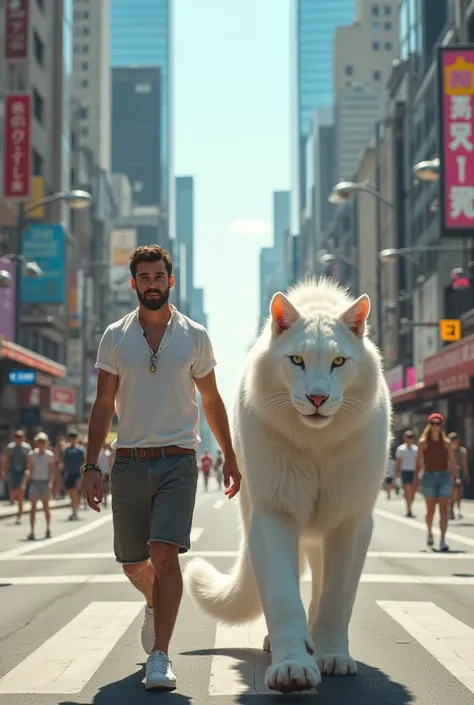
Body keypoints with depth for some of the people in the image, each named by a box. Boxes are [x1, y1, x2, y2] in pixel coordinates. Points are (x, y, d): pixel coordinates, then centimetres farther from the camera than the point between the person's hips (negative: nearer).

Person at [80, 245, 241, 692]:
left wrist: (229, 457, 12)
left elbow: (211, 401, 13)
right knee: (133, 564, 10)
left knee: (165, 554, -17)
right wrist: (91, 465, -1)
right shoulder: (115, 337, 5)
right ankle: (156, 603, 44)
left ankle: (160, 658, -12)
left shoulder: (194, 336, 4)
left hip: (177, 462, -2)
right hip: (129, 463, 2)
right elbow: (103, 405, 6)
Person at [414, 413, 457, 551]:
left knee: (444, 509, -9)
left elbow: (452, 462, 5)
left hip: (444, 476, 1)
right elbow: (418, 462, 1)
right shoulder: (423, 442, 0)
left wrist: (457, 478, -1)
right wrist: (415, 478, -5)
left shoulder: (446, 442, 4)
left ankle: (443, 540, -13)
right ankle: (430, 532, 37)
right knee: (430, 510, 9)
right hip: (429, 476, 0)